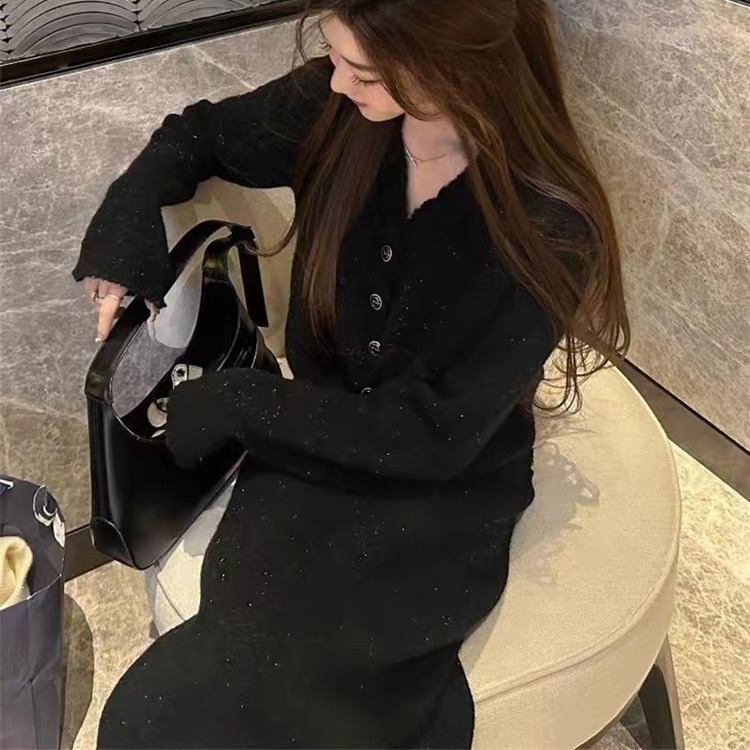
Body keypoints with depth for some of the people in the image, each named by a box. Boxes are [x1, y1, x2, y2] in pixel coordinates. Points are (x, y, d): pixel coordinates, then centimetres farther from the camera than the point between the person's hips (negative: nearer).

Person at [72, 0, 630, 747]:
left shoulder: (547, 229, -22)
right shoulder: (333, 108, -9)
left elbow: (435, 435, -19)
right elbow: (195, 137, 10)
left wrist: (237, 403, -18)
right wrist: (121, 245, -9)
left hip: (439, 500, -4)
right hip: (313, 445, 5)